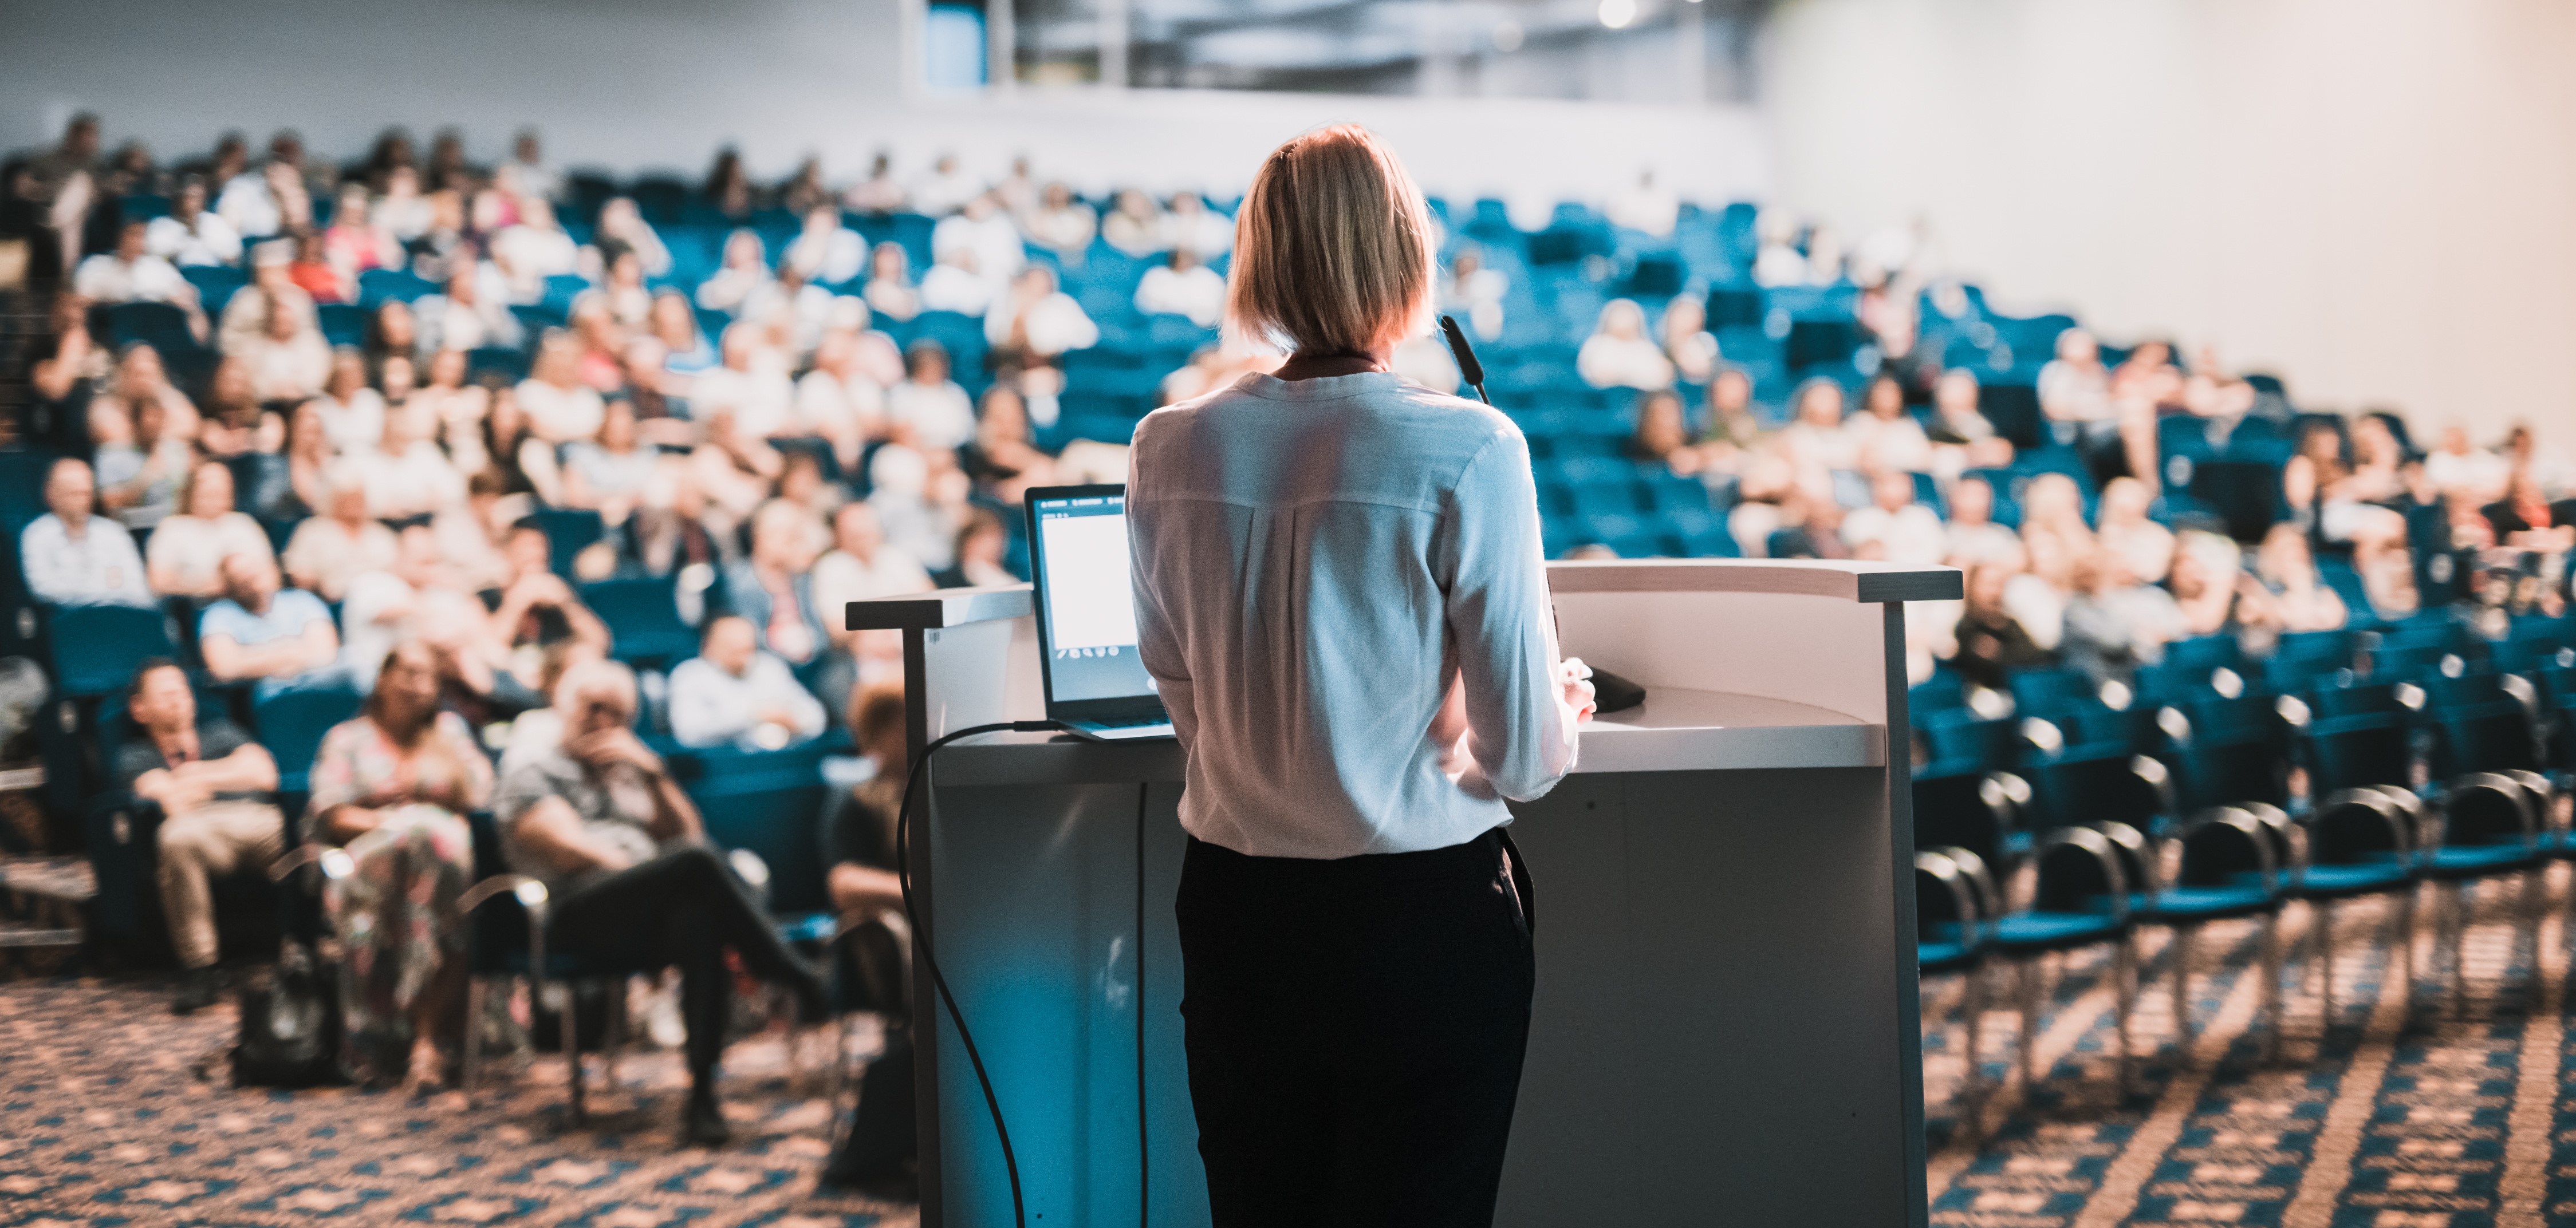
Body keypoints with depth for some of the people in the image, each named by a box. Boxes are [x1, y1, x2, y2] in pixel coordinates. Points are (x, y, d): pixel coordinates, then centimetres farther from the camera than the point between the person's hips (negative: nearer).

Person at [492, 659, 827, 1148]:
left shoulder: (630, 773, 34)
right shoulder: (533, 775, 17)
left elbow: (685, 834, 19)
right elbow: (570, 849, -1)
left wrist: (655, 775, 6)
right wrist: (651, 871, -10)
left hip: (649, 923, 5)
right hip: (581, 919, -5)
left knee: (700, 920, -36)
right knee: (696, 862, -34)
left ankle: (702, 1096, -44)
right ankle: (800, 982, -31)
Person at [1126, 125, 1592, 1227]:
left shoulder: (1169, 451, -3)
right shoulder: (1468, 455, -15)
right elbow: (1521, 760, -9)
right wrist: (1565, 706, 14)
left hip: (1233, 917, 4)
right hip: (1424, 920, -4)